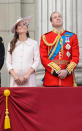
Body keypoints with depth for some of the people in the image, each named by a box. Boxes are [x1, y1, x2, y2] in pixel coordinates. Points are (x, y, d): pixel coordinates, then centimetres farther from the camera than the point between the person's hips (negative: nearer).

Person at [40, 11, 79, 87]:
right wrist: (57, 71, -12)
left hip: (68, 77, 1)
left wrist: (67, 71, -12)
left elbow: (76, 57, 4)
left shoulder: (72, 36, 9)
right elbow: (43, 58, -1)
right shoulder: (45, 38, 6)